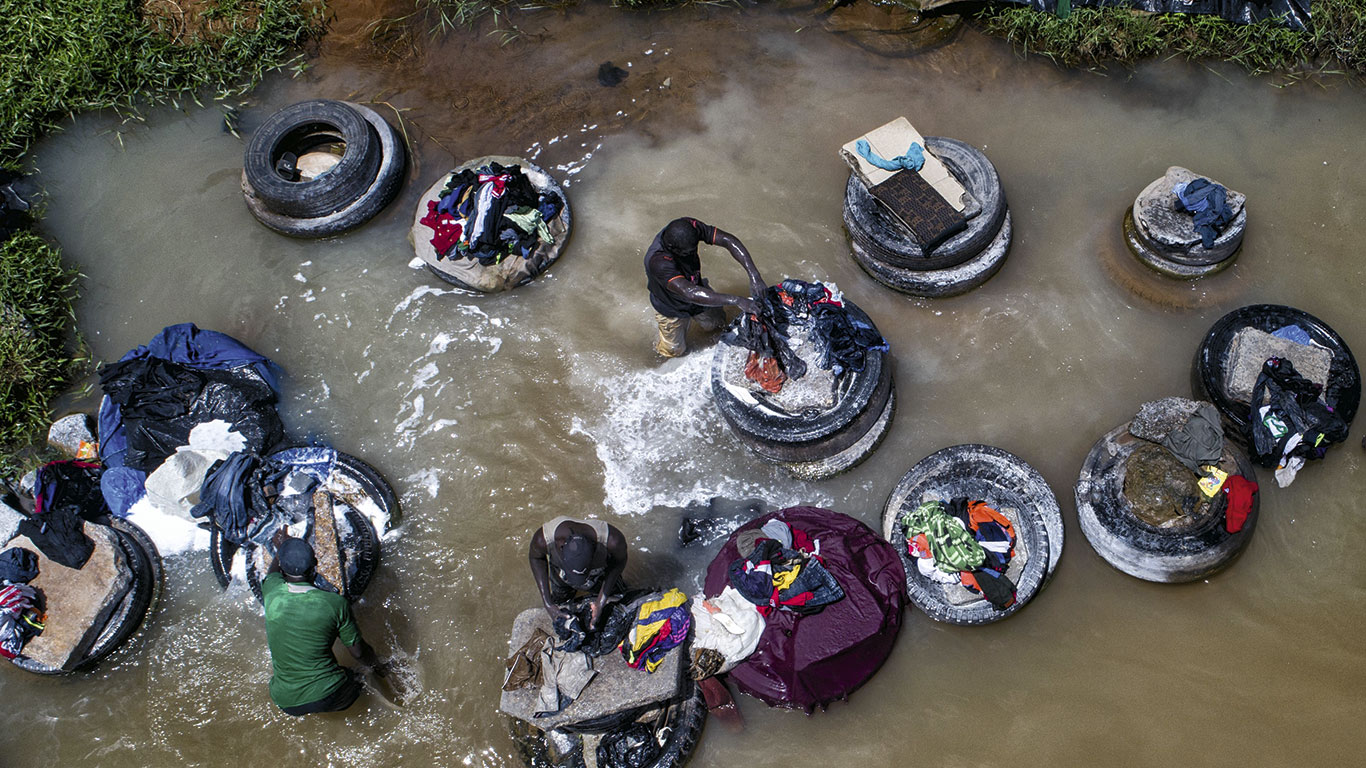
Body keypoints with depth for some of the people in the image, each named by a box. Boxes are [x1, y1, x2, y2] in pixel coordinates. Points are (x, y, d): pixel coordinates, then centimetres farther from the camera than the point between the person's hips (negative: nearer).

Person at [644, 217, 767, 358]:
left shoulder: (689, 226, -33)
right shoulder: (658, 262, -49)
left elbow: (729, 240, -33)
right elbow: (690, 293, -55)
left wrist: (754, 275, -45)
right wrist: (737, 300, -58)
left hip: (696, 285, 5)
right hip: (672, 307, -4)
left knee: (715, 323, 24)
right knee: (675, 350, 16)